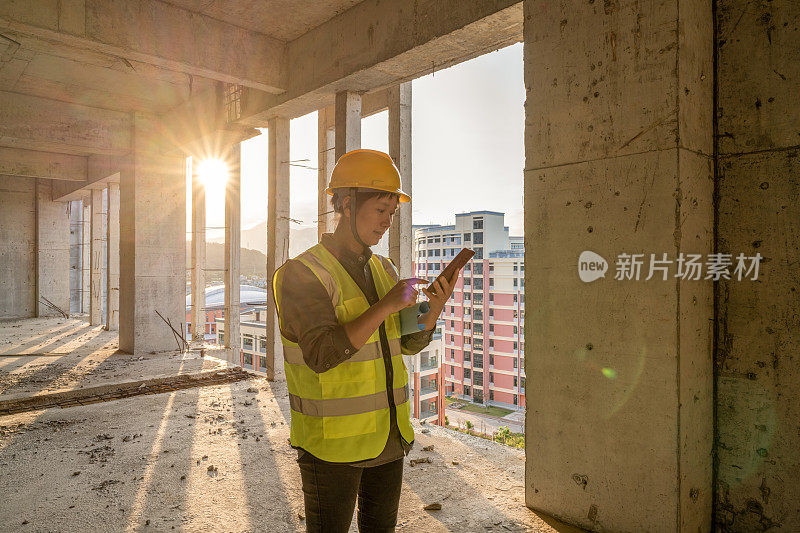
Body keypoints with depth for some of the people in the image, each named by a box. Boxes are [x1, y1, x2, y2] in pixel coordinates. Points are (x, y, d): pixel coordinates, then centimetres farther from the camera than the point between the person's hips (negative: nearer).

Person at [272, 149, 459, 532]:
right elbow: (321, 355, -26)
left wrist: (436, 307, -9)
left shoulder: (384, 269, 7)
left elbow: (409, 343, 9)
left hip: (388, 434, 6)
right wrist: (386, 306, -26)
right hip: (331, 443, -6)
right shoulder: (302, 274, -15)